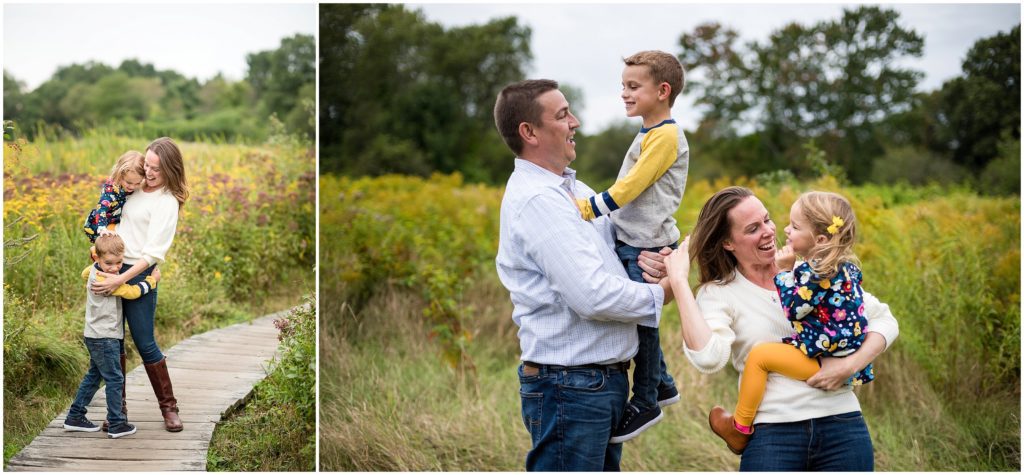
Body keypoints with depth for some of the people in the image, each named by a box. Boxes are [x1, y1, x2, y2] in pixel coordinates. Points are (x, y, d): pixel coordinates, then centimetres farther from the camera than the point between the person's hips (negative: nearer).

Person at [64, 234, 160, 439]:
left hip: (96, 337, 10)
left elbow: (85, 273, 30)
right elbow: (132, 292, -20)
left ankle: (75, 417, 23)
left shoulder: (94, 269, 5)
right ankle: (116, 425, -1)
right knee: (115, 379, -4)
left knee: (94, 376, 19)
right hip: (104, 338, -10)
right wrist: (153, 280, -6)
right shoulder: (104, 281, -23)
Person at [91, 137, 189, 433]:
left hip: (139, 275, -7)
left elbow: (153, 252, -17)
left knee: (145, 343, -1)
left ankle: (169, 407, 13)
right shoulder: (135, 189, 7)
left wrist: (120, 280, -22)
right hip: (112, 267, 7)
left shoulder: (167, 202, -13)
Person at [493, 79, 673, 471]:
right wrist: (659, 294, -9)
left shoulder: (571, 189, 14)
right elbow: (593, 296, -25)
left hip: (605, 380, 10)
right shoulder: (536, 199, -19)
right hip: (570, 386, -10)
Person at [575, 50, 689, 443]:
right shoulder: (649, 134, 15)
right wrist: (593, 207, 9)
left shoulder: (665, 135, -14)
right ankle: (662, 385, 30)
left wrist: (587, 208, -19)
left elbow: (629, 188, -19)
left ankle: (645, 404, 10)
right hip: (629, 241, 9)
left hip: (648, 247, -9)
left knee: (641, 318, -1)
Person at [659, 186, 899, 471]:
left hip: (842, 426, 2)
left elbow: (884, 321, 8)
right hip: (772, 433, -2)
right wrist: (679, 281, -13)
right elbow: (708, 358, -18)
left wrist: (850, 365, -10)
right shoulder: (717, 294, 2)